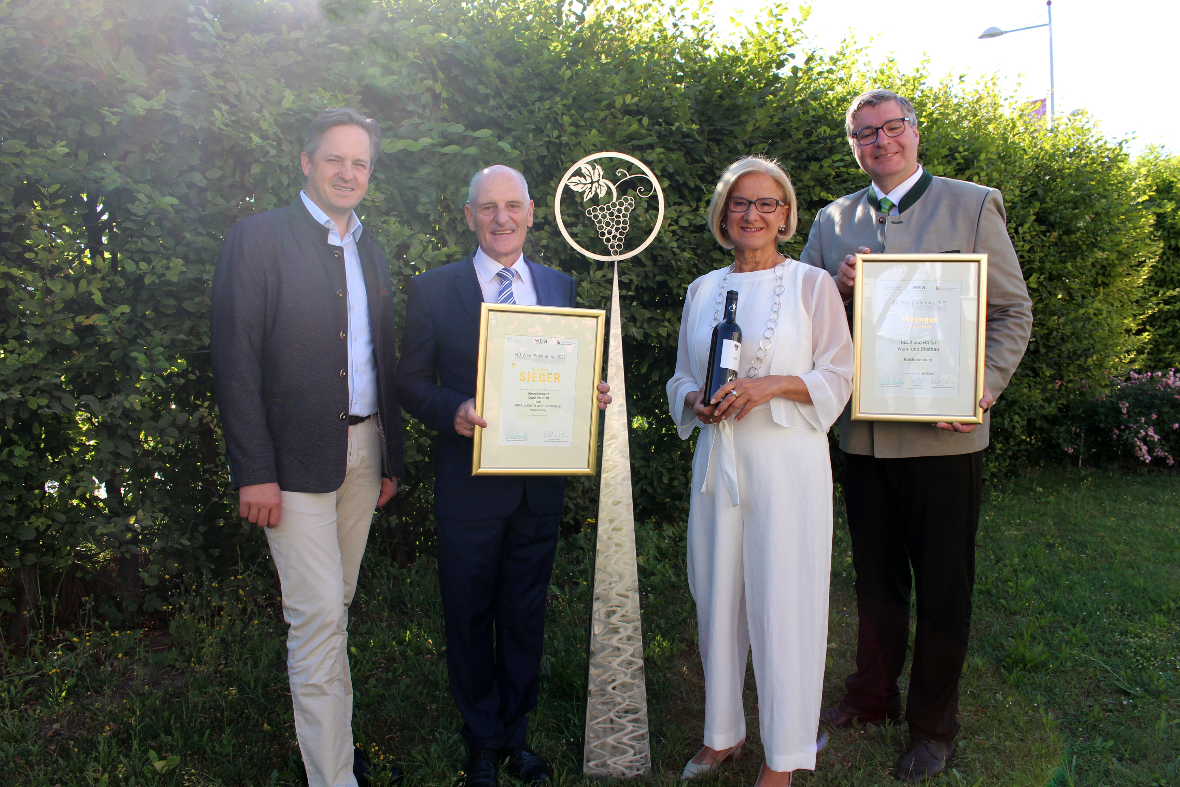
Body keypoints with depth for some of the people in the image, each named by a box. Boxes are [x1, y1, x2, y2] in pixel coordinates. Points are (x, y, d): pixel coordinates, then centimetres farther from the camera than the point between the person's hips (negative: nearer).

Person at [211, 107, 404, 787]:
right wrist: (254, 471, -16)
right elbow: (236, 361, -11)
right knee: (319, 617, -5)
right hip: (296, 458, -6)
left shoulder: (372, 252, 14)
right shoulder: (259, 238, -5)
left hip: (364, 449, 6)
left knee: (334, 607, 15)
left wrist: (391, 457, 14)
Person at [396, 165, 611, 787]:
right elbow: (412, 382, -2)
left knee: (525, 615, 15)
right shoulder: (433, 290, -2)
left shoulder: (562, 287, 8)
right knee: (470, 618, 10)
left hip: (541, 483, 3)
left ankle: (514, 735, 34)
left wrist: (590, 397, -10)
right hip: (469, 484, -2)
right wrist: (452, 410, -21)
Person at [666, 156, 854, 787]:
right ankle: (723, 733, 28)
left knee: (782, 604, -1)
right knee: (717, 598, 10)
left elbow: (840, 376, -3)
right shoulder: (703, 290, 12)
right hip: (718, 460, 4)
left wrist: (771, 386, -17)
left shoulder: (811, 284, 1)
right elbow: (683, 377, 17)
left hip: (787, 461, -4)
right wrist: (696, 402, -5)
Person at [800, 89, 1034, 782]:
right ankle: (874, 697, 37)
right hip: (862, 431, 4)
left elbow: (1013, 311, -1)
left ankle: (934, 725, 25)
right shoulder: (833, 221, 10)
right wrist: (837, 287, -10)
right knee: (875, 577, 18)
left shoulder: (973, 205, 0)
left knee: (943, 588, 7)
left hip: (942, 433, -3)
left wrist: (984, 389, -16)